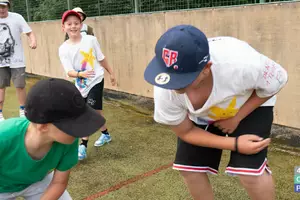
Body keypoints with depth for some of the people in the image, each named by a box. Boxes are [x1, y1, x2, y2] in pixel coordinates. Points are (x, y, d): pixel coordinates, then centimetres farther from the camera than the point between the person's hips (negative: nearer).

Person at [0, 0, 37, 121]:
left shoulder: (17, 18, -6)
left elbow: (29, 32, -8)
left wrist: (33, 42, -28)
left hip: (16, 60, -2)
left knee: (20, 86, 4)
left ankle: (22, 111, 23)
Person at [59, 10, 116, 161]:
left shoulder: (91, 40, -8)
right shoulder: (63, 49, -8)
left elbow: (102, 59, 4)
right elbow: (69, 72, -16)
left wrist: (111, 73, 12)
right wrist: (81, 74, -36)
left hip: (96, 81, -3)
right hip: (80, 84, 3)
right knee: (95, 111, 18)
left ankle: (83, 146, -5)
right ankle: (105, 134, 42)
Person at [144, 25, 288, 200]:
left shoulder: (241, 63, -44)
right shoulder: (165, 92, -34)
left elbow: (277, 81, -20)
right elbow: (185, 132, -16)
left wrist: (236, 118, -19)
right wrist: (235, 144, -26)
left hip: (251, 104, -2)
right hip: (201, 116, 3)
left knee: (250, 172, -16)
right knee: (189, 167, 2)